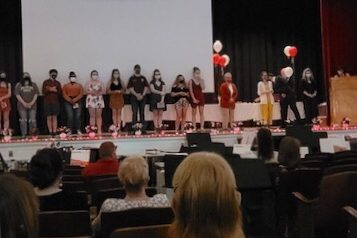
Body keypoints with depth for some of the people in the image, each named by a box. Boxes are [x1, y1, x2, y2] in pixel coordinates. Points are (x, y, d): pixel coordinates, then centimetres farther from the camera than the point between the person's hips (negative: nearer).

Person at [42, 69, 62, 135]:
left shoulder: (58, 83, 11)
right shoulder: (46, 82, 6)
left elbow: (60, 92, 6)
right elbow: (43, 91, -3)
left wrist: (55, 90, -11)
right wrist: (50, 90, -15)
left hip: (55, 102, 1)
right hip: (47, 102, -1)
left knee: (54, 117, -1)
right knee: (49, 117, -1)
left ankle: (54, 132, -2)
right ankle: (50, 132, 2)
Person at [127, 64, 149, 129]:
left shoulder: (143, 78, 12)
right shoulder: (132, 78, 4)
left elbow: (146, 87, 5)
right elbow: (130, 88, -3)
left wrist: (142, 95, -9)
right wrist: (136, 95, -14)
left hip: (142, 97, 3)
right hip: (134, 97, -2)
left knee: (142, 112, 6)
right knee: (135, 112, -6)